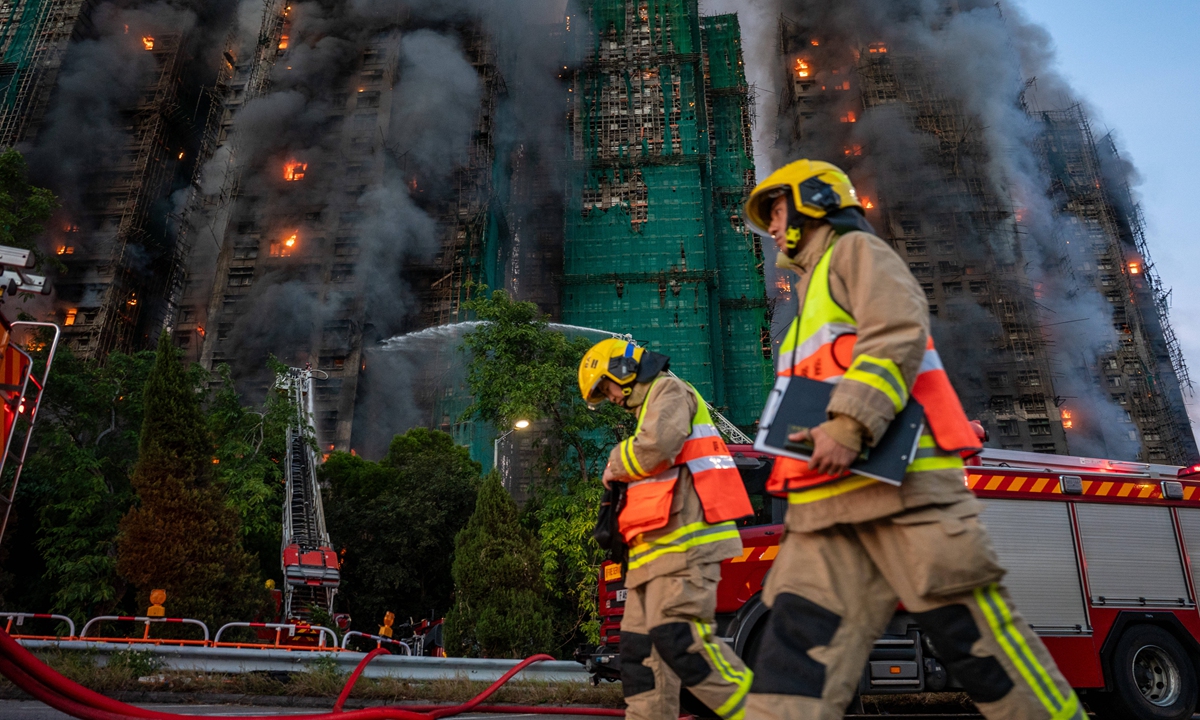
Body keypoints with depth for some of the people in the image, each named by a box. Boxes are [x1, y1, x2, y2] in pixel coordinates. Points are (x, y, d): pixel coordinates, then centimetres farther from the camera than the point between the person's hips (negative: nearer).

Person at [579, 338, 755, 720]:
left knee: (679, 637, -18)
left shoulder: (669, 390, 0)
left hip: (684, 537, -10)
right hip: (658, 544, 10)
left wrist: (616, 467, -2)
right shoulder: (650, 406, 29)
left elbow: (655, 445, -20)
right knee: (641, 646, 4)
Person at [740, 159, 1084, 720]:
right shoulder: (812, 296, 32)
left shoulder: (856, 250, 6)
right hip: (827, 505, 8)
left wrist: (849, 425, -24)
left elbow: (898, 334, -13)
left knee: (972, 635, -5)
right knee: (797, 646, -4)